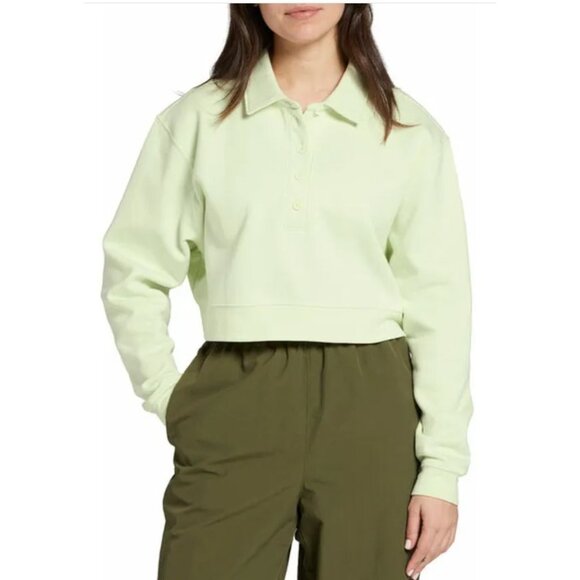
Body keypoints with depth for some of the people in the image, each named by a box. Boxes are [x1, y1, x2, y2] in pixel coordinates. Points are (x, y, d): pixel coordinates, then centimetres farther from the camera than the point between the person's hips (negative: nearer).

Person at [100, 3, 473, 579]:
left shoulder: (412, 132, 6)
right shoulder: (197, 119, 7)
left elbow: (439, 303, 3)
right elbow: (134, 272, 10)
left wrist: (441, 467, -2)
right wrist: (167, 397, 1)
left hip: (369, 406, 0)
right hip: (234, 403, 0)